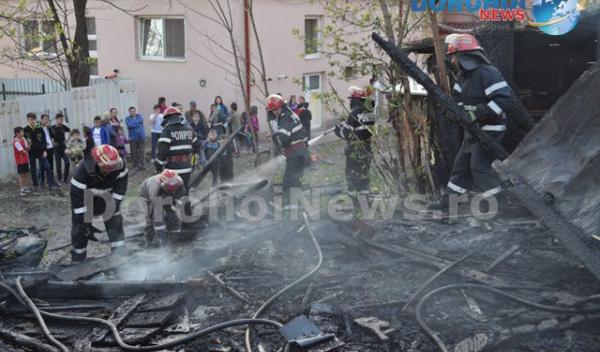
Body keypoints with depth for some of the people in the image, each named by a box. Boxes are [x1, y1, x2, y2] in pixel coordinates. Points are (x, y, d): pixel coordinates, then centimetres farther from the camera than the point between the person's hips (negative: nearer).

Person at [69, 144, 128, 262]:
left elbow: (120, 189, -12)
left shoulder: (120, 166, -28)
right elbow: (77, 199, -28)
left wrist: (114, 207, -13)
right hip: (86, 199, -2)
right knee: (80, 232, 1)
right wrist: (84, 224, -22)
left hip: (107, 197, 3)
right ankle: (77, 263, 19)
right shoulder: (82, 171, -37)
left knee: (116, 225, -4)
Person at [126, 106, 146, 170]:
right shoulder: (128, 118, 3)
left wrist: (133, 124, -9)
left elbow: (141, 121, -12)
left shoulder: (139, 116, 8)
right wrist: (138, 124, -8)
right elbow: (130, 126, -13)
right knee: (134, 151, 3)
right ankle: (136, 164, 16)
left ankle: (142, 165, -3)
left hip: (141, 136, 0)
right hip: (133, 137, 0)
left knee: (141, 151, -2)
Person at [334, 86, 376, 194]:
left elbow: (346, 133, -18)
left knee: (353, 177, -1)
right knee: (363, 175, 16)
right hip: (366, 151, 8)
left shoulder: (355, 113, -17)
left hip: (355, 152, -8)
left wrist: (338, 128, 4)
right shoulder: (369, 113, 7)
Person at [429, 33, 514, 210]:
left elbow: (505, 99, -27)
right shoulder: (464, 75, 9)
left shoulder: (487, 73, -20)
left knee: (479, 166, -10)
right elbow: (457, 97, 17)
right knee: (461, 164, 13)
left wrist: (478, 114, -29)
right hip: (474, 129, 9)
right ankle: (449, 200, 23)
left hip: (489, 130, -9)